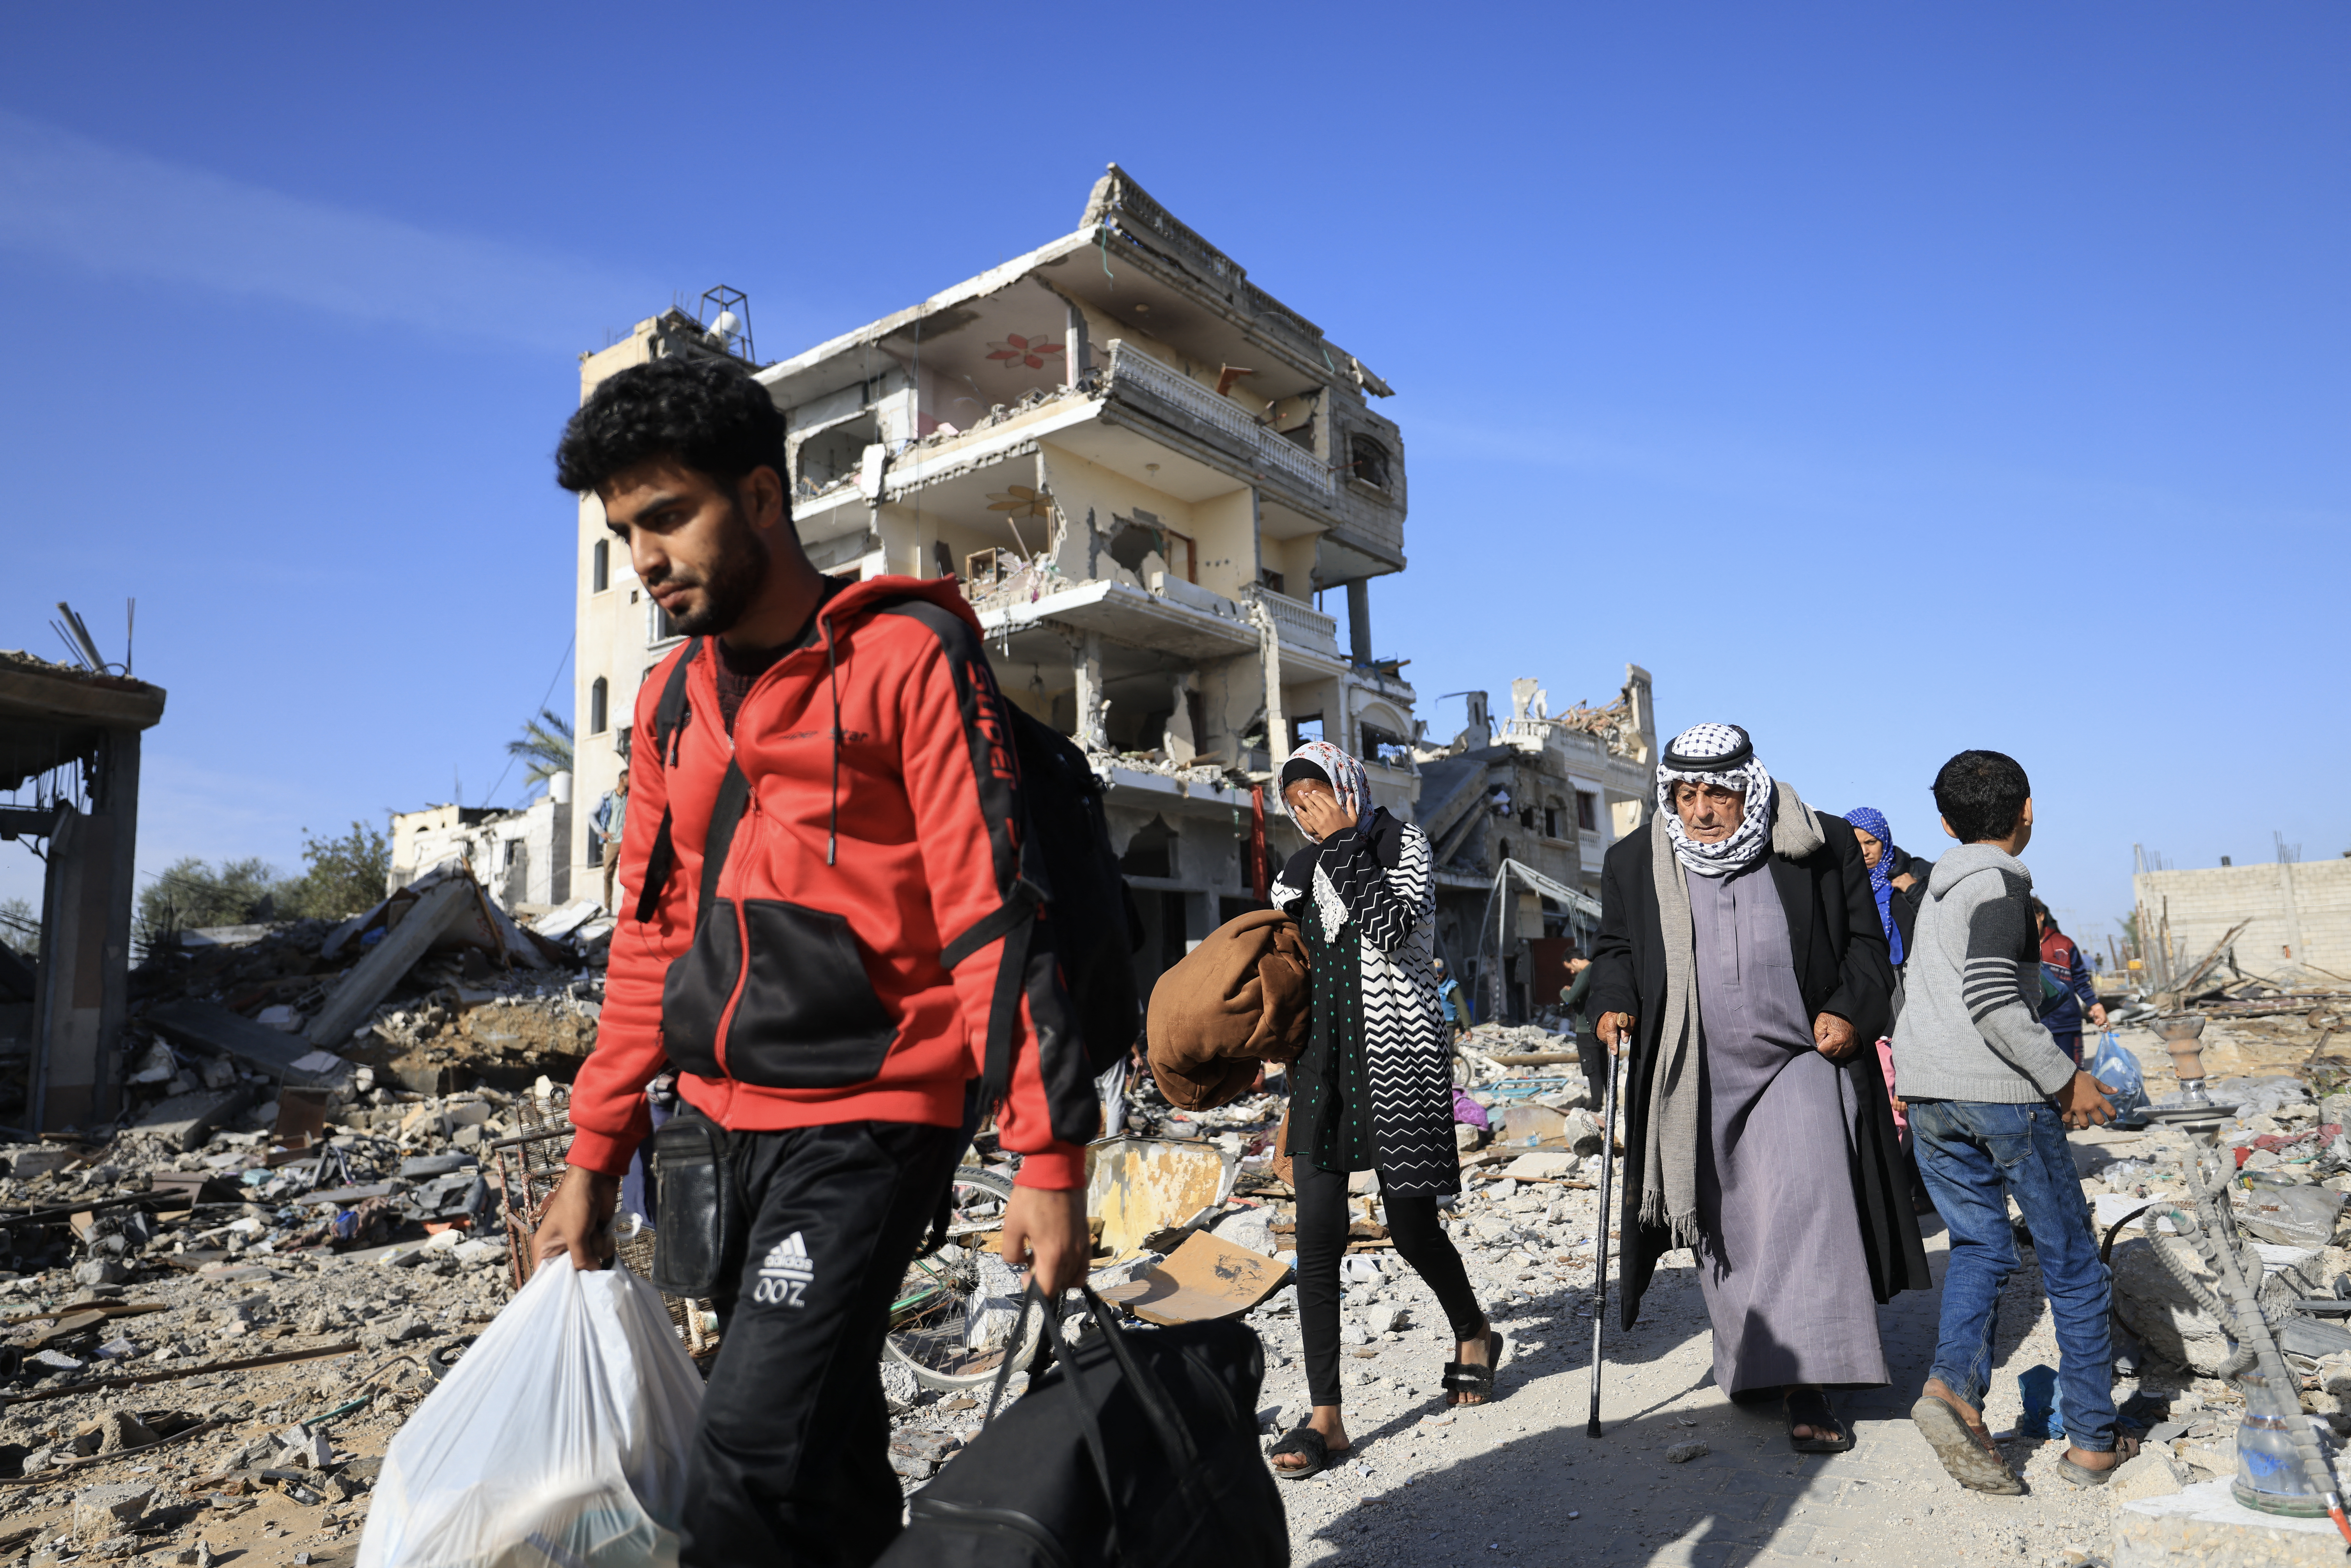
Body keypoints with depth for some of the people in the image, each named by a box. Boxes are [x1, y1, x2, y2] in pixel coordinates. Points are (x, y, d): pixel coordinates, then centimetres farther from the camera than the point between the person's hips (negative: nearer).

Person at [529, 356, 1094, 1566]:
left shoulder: (909, 655, -9)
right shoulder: (673, 698, 12)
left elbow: (993, 913, -14)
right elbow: (652, 937, 16)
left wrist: (1048, 1155, -18)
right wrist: (594, 1155, 15)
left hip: (867, 1120, -7)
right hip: (719, 1125, 7)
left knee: (753, 1452, -12)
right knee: (825, 1449, 15)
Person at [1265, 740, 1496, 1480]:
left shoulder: (1402, 843, 0)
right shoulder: (1300, 870, 14)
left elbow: (1393, 929, -18)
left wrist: (1345, 848, -13)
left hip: (1393, 1056, -4)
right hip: (1321, 1059, 4)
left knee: (1412, 1228, 4)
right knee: (1317, 1232, -6)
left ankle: (1474, 1331, 36)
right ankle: (1325, 1417, 0)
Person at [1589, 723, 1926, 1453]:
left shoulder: (1823, 848, -4)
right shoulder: (1636, 862, -1)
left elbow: (1866, 943, 5)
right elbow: (1615, 947, 12)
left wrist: (1850, 1010, -10)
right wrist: (1614, 1003, -5)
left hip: (1799, 1065, -2)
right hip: (1697, 1082, 2)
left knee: (1803, 1213, -11)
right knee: (1727, 1226, 10)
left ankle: (1805, 1385, -2)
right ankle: (1749, 1359, 28)